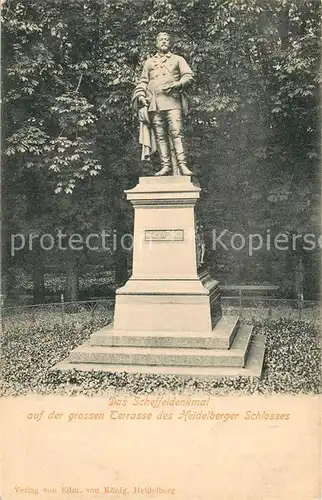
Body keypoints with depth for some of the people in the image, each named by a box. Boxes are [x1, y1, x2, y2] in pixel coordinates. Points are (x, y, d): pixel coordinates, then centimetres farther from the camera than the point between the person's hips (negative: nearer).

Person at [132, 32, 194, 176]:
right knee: (160, 135, -4)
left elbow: (189, 76, 8)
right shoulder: (149, 62, 26)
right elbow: (143, 82, 23)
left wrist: (176, 85, -10)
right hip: (154, 103, 3)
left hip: (172, 101, -3)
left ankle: (182, 165, -22)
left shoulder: (178, 59, 19)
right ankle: (165, 165, -5)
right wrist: (140, 95, 4)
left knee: (176, 133, -16)